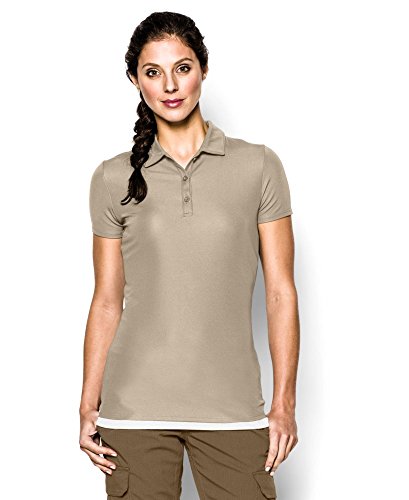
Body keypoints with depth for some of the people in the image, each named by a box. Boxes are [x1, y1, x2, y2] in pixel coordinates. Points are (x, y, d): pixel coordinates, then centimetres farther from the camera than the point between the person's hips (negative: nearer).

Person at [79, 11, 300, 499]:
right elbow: (107, 301, 7)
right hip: (134, 407, 1)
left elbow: (280, 292, 2)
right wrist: (88, 407, 3)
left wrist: (284, 404, -2)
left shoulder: (258, 166, 2)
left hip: (232, 405, 0)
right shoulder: (114, 178, 4)